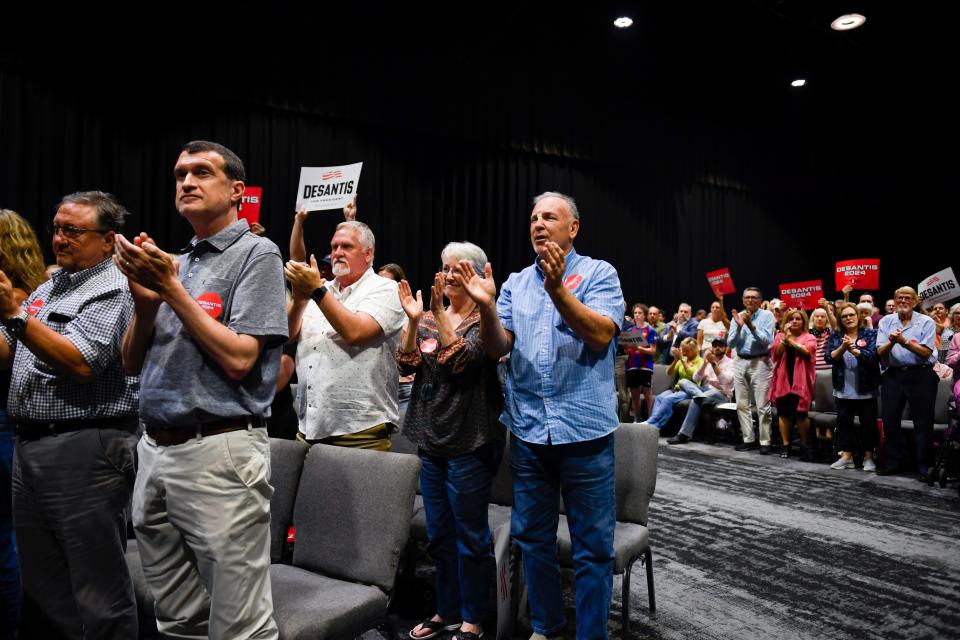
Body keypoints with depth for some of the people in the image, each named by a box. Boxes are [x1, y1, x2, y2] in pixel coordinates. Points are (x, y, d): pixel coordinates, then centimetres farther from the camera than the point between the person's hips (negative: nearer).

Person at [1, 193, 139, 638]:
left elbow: (80, 363, -19)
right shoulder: (46, 288, 18)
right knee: (41, 585, 17)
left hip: (84, 450, -8)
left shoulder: (112, 289, -8)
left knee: (98, 589, 0)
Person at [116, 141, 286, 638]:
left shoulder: (256, 254, -6)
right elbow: (132, 363, 13)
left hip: (219, 451, -7)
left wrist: (171, 289, -13)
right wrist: (145, 300, -5)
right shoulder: (174, 264, 15)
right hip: (154, 449, 7)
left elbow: (238, 359, -17)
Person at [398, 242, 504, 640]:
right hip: (431, 440, 6)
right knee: (438, 535, 16)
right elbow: (407, 366, -1)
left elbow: (461, 360, -21)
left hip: (469, 443, -6)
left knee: (470, 535, 6)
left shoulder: (483, 320, -6)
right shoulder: (429, 318, 9)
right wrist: (413, 321, -13)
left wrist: (440, 313, -25)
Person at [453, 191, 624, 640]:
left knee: (593, 544, 7)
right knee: (531, 536, 16)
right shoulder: (516, 282, 9)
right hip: (527, 429, 4)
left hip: (584, 429, -4)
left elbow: (601, 335, -16)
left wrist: (558, 291, -28)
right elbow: (498, 348, 0)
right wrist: (486, 306, -18)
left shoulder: (599, 273, -2)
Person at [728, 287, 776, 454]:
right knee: (742, 404, 7)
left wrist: (751, 326, -19)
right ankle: (748, 439, 17)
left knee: (762, 405, -5)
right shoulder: (737, 316, 8)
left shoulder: (767, 315, -1)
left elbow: (767, 340, -12)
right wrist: (739, 327, -11)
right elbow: (730, 343, 3)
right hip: (740, 362, 4)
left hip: (760, 363, -4)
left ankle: (765, 442, 2)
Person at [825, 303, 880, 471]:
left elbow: (873, 356, -16)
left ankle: (868, 457, 18)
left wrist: (854, 350, -31)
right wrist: (842, 347, -24)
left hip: (866, 389, -2)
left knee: (868, 423, 5)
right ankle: (846, 456, 16)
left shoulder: (870, 334, -1)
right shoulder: (835, 336, 6)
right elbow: (830, 358, -7)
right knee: (844, 422, 7)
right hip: (843, 389, 3)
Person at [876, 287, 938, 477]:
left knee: (923, 423, 3)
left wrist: (904, 341, -22)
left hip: (921, 375, -3)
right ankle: (893, 463, 20)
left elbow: (926, 352, -11)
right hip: (893, 375, 3)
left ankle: (924, 466, 15)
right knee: (890, 422, 7)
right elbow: (880, 353, 0)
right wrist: (891, 342, -19)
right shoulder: (885, 322, 8)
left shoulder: (926, 322, -1)